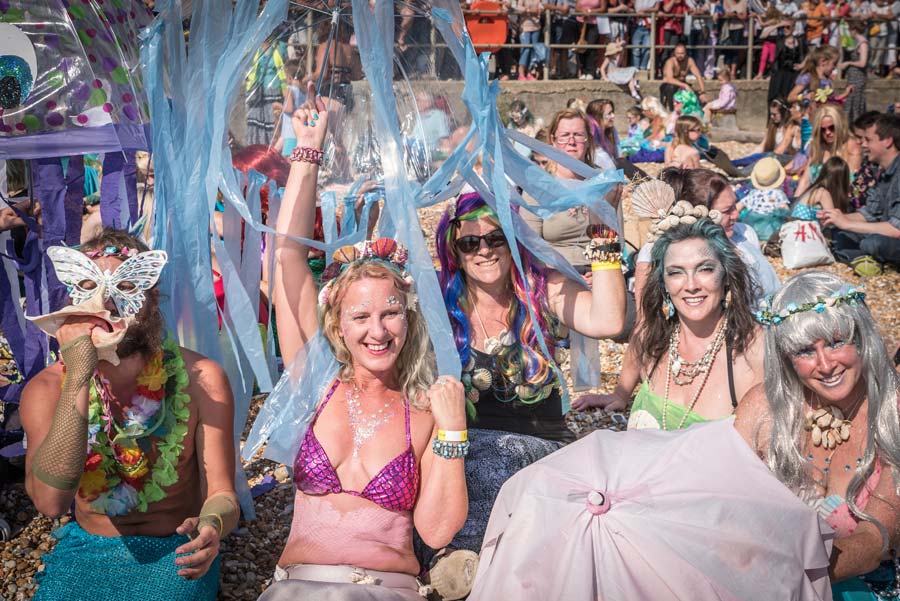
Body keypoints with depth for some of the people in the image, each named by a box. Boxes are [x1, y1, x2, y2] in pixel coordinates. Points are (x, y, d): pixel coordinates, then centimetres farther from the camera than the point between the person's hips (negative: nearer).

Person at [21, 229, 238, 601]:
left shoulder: (200, 378, -13)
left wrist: (212, 525, -37)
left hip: (174, 552, -1)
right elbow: (49, 500, -25)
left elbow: (221, 493, -12)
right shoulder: (46, 389, -9)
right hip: (86, 549, 2)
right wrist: (78, 377, -31)